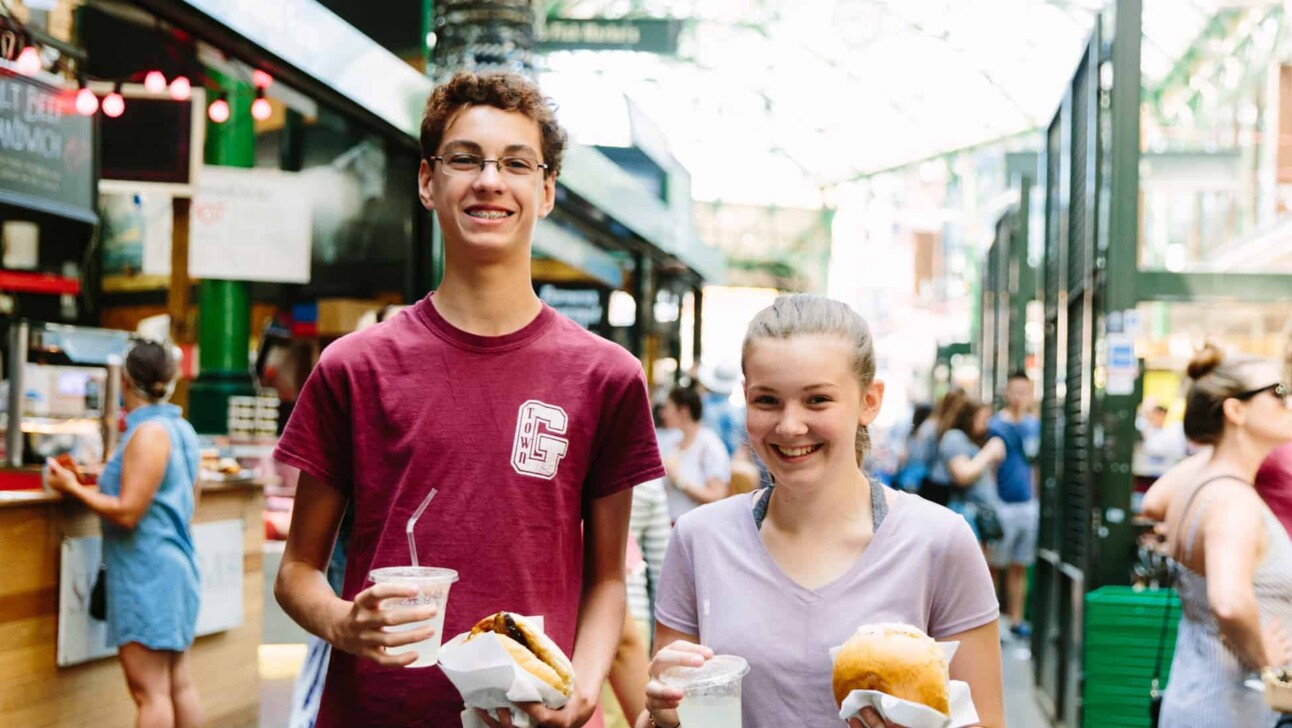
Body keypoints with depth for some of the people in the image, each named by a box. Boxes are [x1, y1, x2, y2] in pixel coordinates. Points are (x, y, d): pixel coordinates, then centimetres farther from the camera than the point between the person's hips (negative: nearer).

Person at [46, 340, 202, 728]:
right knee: (179, 683, 12)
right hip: (177, 564, 9)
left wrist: (74, 488, -8)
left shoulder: (147, 434, -16)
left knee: (149, 691, -7)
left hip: (145, 571, -9)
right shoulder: (182, 430, 12)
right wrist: (113, 477, 28)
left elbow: (128, 513, -18)